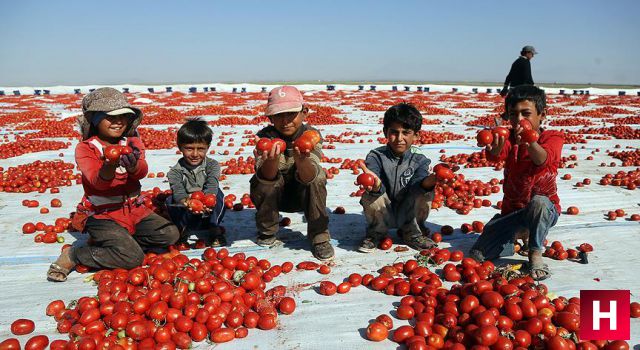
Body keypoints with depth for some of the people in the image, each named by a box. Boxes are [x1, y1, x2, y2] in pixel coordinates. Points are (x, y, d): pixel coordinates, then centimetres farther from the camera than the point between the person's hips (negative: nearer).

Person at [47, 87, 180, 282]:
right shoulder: (85, 148, -8)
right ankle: (73, 255, -2)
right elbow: (98, 182, -23)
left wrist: (133, 165, -42)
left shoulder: (133, 143, 3)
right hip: (102, 214, -6)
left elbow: (142, 172, -16)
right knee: (133, 257, -24)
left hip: (134, 209, 6)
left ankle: (107, 241, 4)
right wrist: (109, 166, -46)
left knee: (171, 234, -9)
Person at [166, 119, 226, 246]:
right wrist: (185, 201, -55)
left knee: (217, 194, -27)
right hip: (187, 216, 0)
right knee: (170, 200, -24)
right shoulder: (175, 171, -10)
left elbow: (212, 185, -29)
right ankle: (183, 230, -6)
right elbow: (177, 189, -29)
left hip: (208, 214, 0)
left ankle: (215, 230, -13)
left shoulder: (212, 165, -10)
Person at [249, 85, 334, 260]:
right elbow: (266, 177, -36)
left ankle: (319, 237, -16)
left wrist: (301, 159, -61)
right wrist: (272, 159, -59)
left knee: (318, 176, -29)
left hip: (303, 194, 0)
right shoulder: (265, 136, -19)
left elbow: (308, 177, -37)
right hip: (273, 195, 1)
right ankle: (267, 231, -2)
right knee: (261, 181, -30)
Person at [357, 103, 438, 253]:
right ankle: (376, 233, 1)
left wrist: (428, 181, -51)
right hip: (383, 215, -1)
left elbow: (417, 183, -26)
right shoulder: (376, 156, -11)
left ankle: (411, 232, 3)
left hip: (408, 215, 1)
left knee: (426, 192, -25)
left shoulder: (419, 160, -7)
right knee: (371, 195, -31)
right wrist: (375, 185, -57)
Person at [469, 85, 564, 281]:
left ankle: (535, 253, -17)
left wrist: (529, 142, -60)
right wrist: (495, 148, -55)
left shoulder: (553, 138, -11)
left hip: (545, 210, -3)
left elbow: (543, 159, -37)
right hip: (512, 209, 4)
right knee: (478, 254, -9)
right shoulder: (510, 138, -4)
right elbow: (495, 155, -29)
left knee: (538, 201, -41)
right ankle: (521, 233, 18)